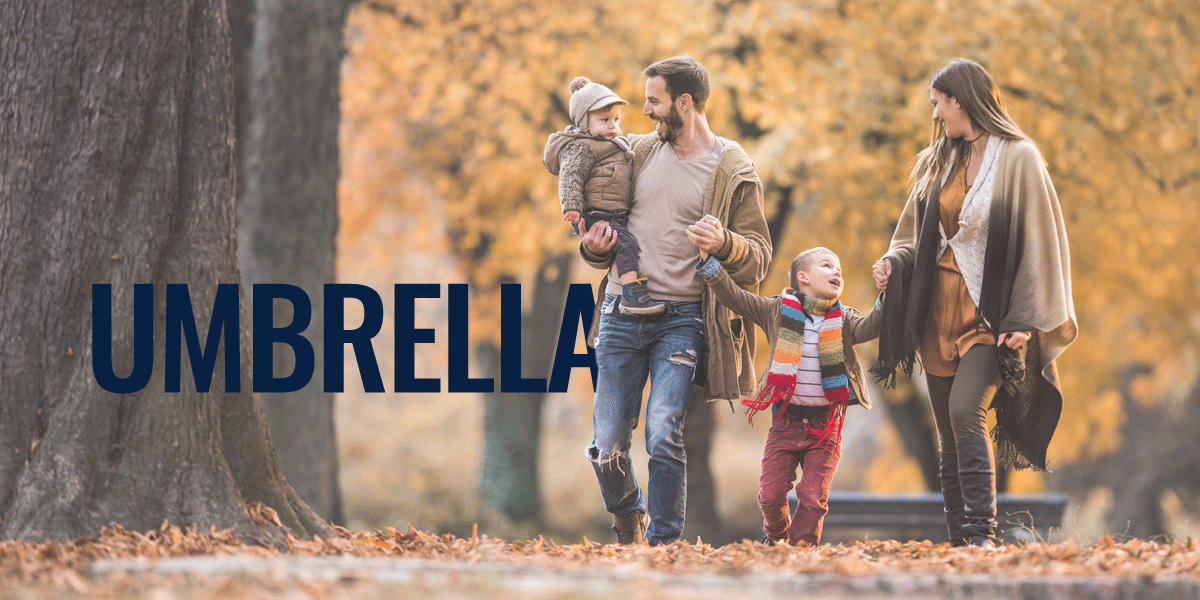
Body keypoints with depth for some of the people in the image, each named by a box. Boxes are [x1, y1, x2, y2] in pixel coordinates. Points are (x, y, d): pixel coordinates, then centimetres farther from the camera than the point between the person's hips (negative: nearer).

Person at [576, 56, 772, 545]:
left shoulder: (734, 173, -1)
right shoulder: (638, 152, 10)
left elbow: (758, 258, 0)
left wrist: (724, 244, -23)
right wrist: (593, 247, 3)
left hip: (682, 320, -4)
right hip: (622, 315, 4)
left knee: (663, 438, -18)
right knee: (607, 446, 3)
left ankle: (664, 544, -7)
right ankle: (628, 516, 31)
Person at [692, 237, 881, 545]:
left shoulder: (844, 321, 4)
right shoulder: (777, 311, 2)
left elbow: (869, 327, -14)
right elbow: (732, 296, 1)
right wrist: (709, 260, -8)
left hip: (825, 425, 0)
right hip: (786, 421, 0)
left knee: (813, 497, -6)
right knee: (771, 494, 1)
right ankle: (776, 536, 30)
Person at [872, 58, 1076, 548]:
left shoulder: (1018, 159, -5)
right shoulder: (940, 161, 14)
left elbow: (1040, 240, -8)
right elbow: (918, 230, 22)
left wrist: (1025, 319, -16)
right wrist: (896, 260, -1)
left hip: (990, 312, -7)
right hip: (940, 310, 7)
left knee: (965, 411, -24)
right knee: (949, 435, 5)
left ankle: (982, 535, -25)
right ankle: (961, 544, 8)